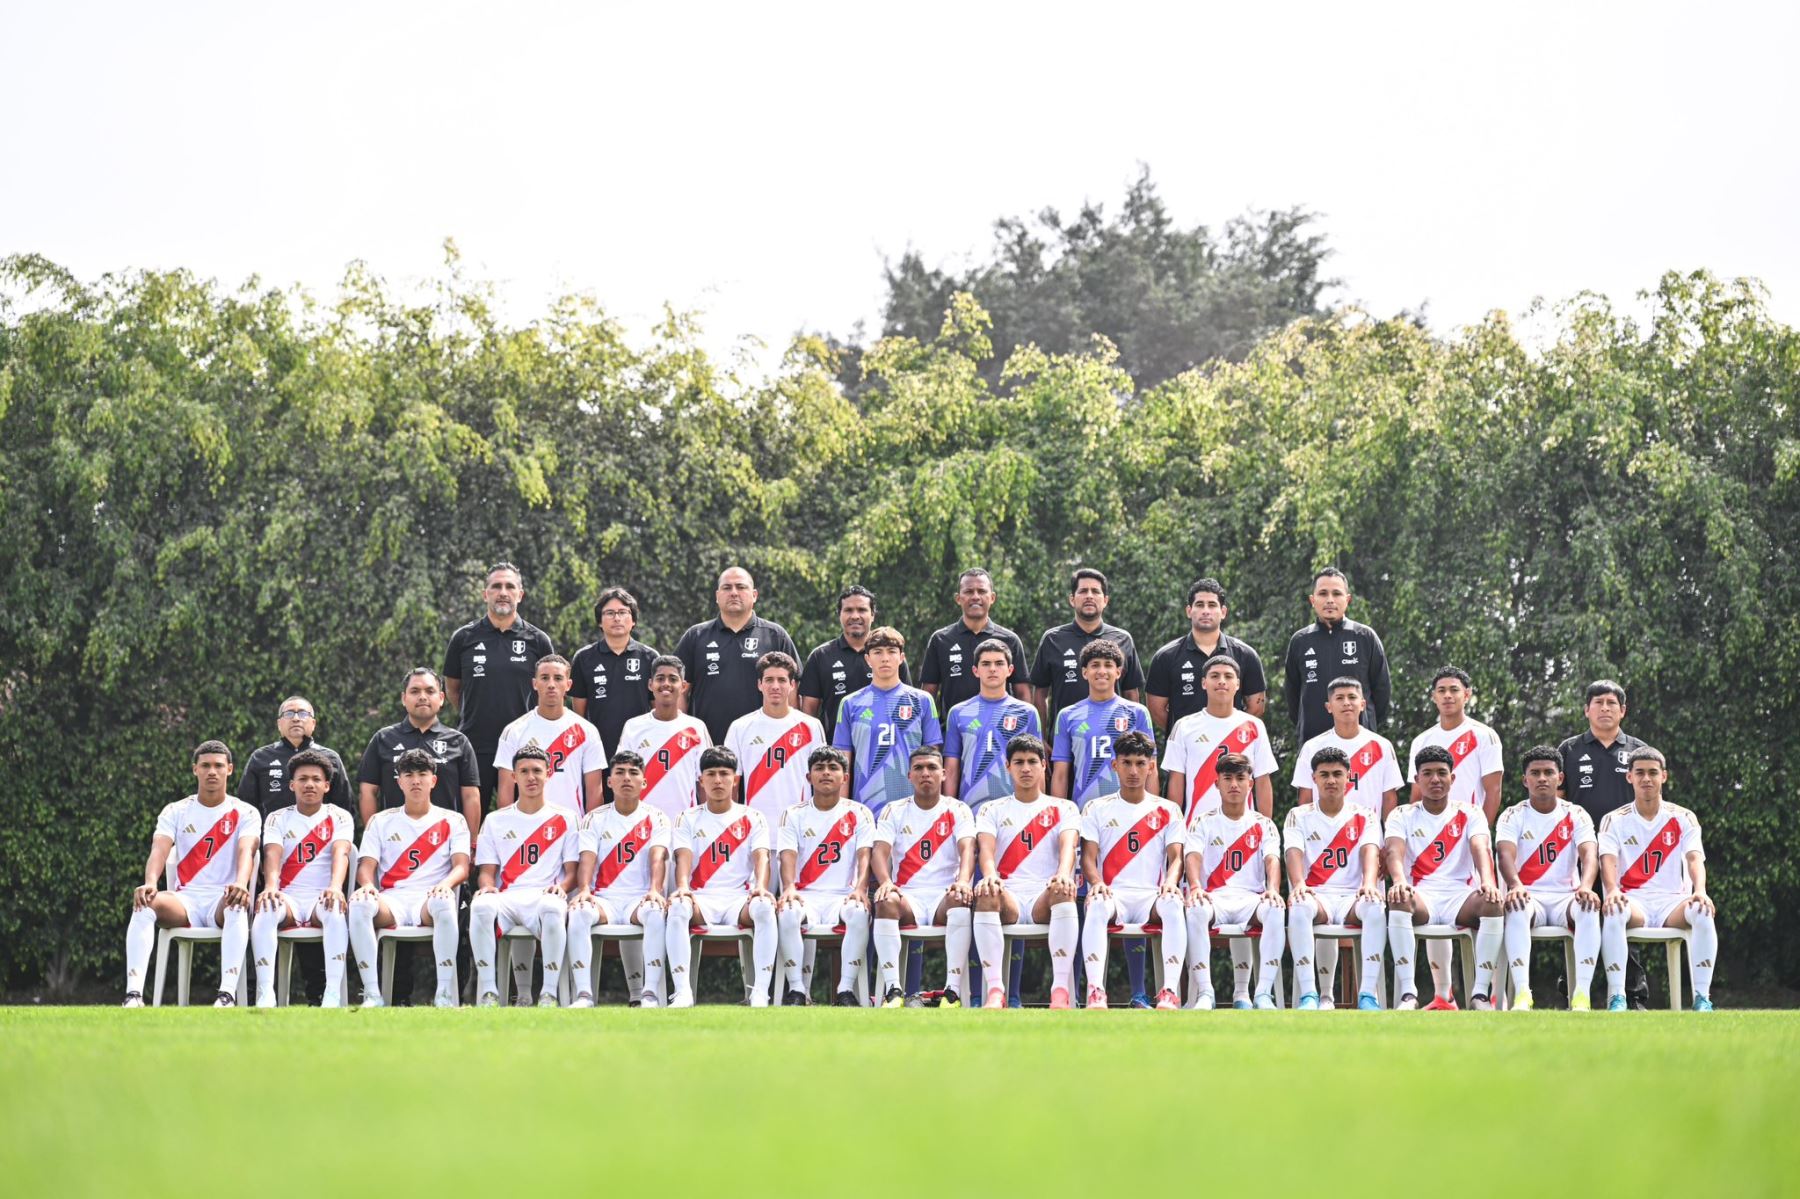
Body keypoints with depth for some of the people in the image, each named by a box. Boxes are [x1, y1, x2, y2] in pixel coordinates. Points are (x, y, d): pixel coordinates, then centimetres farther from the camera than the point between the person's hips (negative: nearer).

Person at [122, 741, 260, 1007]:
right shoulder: (175, 812, 11)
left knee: (237, 906, -39)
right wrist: (150, 883, -29)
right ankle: (134, 994, -41)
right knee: (144, 904, -30)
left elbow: (246, 851, -13)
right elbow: (159, 850, -6)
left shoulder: (245, 813, 6)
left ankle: (227, 994, -49)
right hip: (186, 899, 2)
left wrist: (240, 883, -37)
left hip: (223, 900, -2)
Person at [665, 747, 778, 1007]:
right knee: (677, 907, -36)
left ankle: (760, 994, -34)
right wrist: (682, 887, -26)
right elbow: (684, 857, -3)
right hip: (701, 898, 0)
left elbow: (761, 856, -3)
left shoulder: (752, 819, 12)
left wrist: (760, 887, -26)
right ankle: (682, 993, -36)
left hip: (740, 898, 0)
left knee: (765, 907, -35)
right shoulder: (688, 819, 12)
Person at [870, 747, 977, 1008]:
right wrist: (885, 882, -27)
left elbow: (967, 849, -9)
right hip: (908, 896, 1)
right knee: (886, 901, -34)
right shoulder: (894, 811, 10)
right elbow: (879, 850, -4)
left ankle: (953, 991, -38)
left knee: (960, 900, -36)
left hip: (944, 897, -1)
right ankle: (893, 990, -37)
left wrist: (963, 881, -31)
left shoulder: (958, 810, 8)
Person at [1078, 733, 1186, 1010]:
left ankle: (1170, 992, -44)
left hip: (1151, 895, 0)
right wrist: (1096, 882, -19)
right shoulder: (1097, 809, 14)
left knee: (1172, 903, -37)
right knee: (1097, 905, -38)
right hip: (1112, 893, 0)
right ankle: (1096, 992, -48)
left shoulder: (1167, 811, 16)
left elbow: (1176, 857, 5)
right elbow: (1088, 856, 4)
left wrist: (1170, 882, -19)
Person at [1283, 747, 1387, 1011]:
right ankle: (1309, 995, -40)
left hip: (1353, 896, 0)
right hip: (1316, 896, 0)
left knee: (1375, 906, -36)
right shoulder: (1299, 816, 12)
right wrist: (1298, 884, -28)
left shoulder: (1364, 816, 13)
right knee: (1299, 906, -37)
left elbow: (1370, 851, -5)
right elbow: (1294, 852, -5)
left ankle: (1368, 994, -36)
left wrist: (1369, 883, -28)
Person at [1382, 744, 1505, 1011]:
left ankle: (1480, 994, -30)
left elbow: (1480, 848, -6)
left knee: (1492, 902, -33)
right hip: (1422, 895, 0)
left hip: (1461, 895, 1)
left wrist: (1487, 881, -29)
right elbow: (1395, 851, -7)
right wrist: (1399, 880, -31)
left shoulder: (1469, 814, 13)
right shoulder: (1402, 816, 12)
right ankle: (1408, 994, -38)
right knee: (1398, 899, -36)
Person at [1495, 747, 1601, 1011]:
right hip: (1529, 896, -1)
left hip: (1566, 897, 1)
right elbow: (1505, 854, -14)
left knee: (1589, 908, -34)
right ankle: (1522, 994, -45)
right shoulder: (1513, 816, 4)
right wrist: (1516, 886, -38)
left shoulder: (1576, 816, 7)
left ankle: (1581, 996, -38)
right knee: (1517, 907, -37)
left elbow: (1590, 854, -10)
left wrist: (1586, 886, -34)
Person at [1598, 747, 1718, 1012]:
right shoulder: (1615, 821, 8)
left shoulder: (1683, 819, 10)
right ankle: (1616, 998, -36)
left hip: (1673, 900, 1)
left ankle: (1702, 998, -30)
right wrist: (1612, 890, -31)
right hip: (1634, 899, -1)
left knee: (1702, 912, -34)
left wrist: (1700, 891, -27)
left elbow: (1695, 859, -5)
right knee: (1613, 912, -37)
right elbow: (1608, 860, -8)